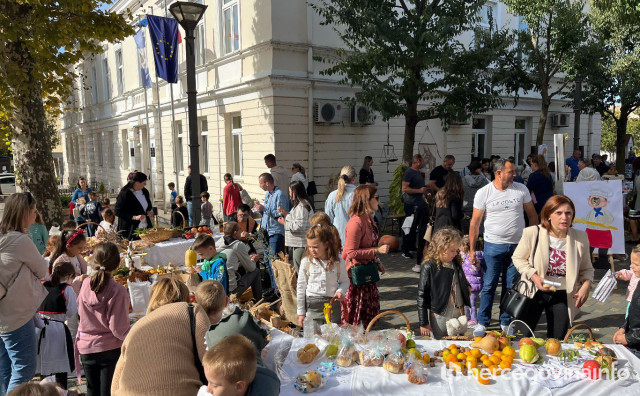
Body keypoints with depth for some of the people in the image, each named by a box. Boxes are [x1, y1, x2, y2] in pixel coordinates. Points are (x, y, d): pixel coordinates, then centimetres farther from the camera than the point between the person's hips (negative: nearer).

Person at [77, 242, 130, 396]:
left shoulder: (86, 284, -6)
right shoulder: (118, 291, -21)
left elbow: (81, 311, 9)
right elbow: (118, 328, -20)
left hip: (86, 348, 5)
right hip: (110, 349, -4)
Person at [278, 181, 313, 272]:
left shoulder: (301, 206, -18)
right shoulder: (298, 205, 15)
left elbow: (299, 226, -23)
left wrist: (284, 223, -11)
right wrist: (285, 213, 16)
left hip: (301, 244, -10)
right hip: (298, 243, 10)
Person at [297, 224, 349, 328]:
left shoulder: (338, 262, -3)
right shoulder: (306, 262, -4)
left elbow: (345, 281, 11)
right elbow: (301, 287, 2)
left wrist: (341, 291, -12)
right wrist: (301, 313, 3)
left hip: (333, 303, 1)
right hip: (312, 305, -1)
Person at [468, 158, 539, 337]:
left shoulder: (521, 189, 2)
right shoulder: (483, 193, -5)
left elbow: (532, 214, 11)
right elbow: (475, 222, -2)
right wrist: (472, 250, -3)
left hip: (518, 245, 2)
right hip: (494, 246, -2)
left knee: (511, 287, 10)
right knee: (489, 286, 2)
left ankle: (506, 323, 24)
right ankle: (482, 323, 15)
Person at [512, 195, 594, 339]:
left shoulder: (580, 238, -6)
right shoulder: (532, 233, -13)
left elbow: (586, 269, 7)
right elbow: (518, 258, -2)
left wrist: (586, 286, -12)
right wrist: (534, 276, -16)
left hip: (563, 296, 2)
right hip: (534, 293, -2)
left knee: (557, 340, 11)